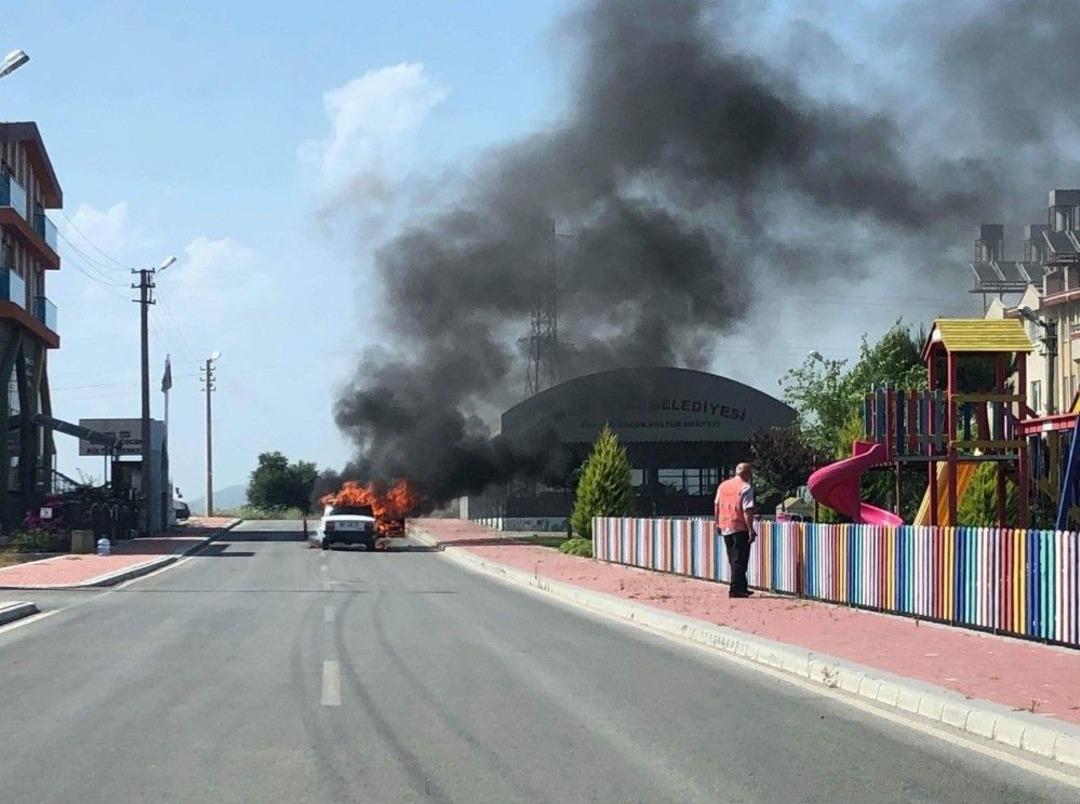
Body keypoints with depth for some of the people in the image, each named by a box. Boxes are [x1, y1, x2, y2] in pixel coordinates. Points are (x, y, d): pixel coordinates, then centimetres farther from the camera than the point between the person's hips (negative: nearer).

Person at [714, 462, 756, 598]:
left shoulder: (722, 485, 10)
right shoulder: (745, 488, -12)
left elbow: (716, 505, 17)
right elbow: (747, 511, -17)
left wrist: (718, 523, 26)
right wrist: (751, 531, -16)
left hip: (725, 527, 7)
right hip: (740, 528, -7)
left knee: (734, 560, 15)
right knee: (739, 561, -2)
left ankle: (742, 588, 21)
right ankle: (735, 590, -6)